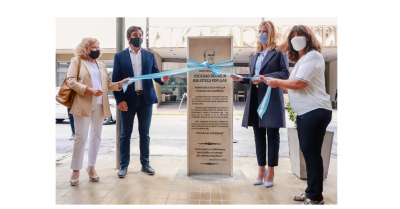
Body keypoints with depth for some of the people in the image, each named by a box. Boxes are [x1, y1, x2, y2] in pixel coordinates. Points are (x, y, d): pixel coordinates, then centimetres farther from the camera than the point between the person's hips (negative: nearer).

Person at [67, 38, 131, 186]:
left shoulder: (101, 66, 19)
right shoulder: (76, 62, 4)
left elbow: (108, 85, 14)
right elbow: (70, 81, -7)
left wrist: (120, 84, -5)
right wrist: (89, 90, -19)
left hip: (99, 105, 5)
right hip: (83, 105, -5)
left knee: (96, 136, 8)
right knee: (80, 137, -4)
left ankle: (91, 167, 20)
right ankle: (76, 170, 6)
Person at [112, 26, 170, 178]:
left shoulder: (150, 55, 10)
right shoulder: (120, 56, 3)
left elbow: (155, 74, 8)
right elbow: (115, 80, 0)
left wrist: (162, 79, -16)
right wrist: (119, 100, -10)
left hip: (146, 99, 2)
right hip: (128, 100, -2)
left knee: (144, 133, 9)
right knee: (125, 134, 6)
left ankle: (145, 163, 20)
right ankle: (124, 165, 16)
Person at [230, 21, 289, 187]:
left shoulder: (278, 52, 2)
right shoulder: (254, 55, 19)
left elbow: (285, 73, -9)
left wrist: (266, 77, -19)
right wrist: (241, 79, 3)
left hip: (272, 99, -5)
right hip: (255, 99, 6)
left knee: (272, 135, 0)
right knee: (259, 135, 8)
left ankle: (270, 172, 9)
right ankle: (261, 171, 17)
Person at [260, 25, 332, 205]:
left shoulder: (312, 56, -8)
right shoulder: (300, 60, 22)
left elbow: (299, 83, -17)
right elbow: (291, 88, 21)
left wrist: (277, 81, -4)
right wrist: (272, 82, 12)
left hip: (315, 111, -10)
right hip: (303, 113, 10)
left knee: (312, 153, -6)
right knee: (307, 152, 13)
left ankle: (316, 198, 3)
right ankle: (311, 191, 24)